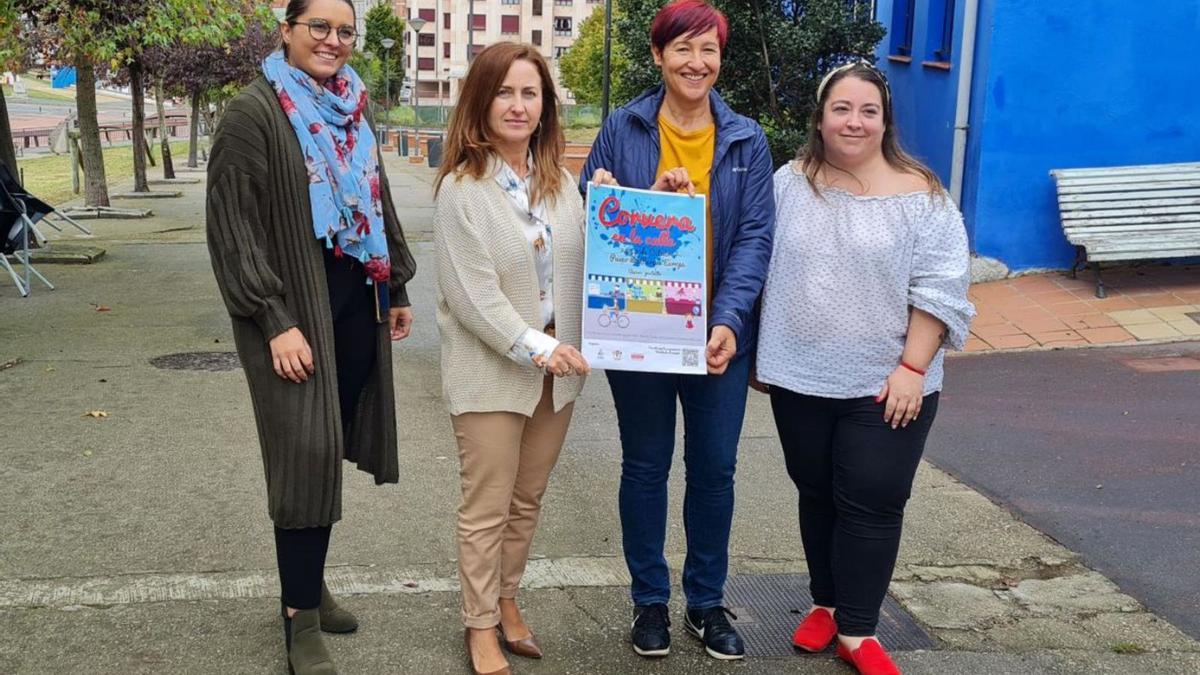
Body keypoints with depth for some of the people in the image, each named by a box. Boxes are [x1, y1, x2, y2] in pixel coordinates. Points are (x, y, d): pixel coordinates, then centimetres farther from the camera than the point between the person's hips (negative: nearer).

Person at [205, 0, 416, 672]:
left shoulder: (352, 111, 12)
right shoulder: (254, 113, -8)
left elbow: (380, 206, 21)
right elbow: (232, 226, -13)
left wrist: (398, 287, 17)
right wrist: (276, 321, -18)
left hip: (357, 306, 6)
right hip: (295, 310, -6)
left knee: (332, 450, 11)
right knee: (307, 454, -4)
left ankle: (311, 583, 26)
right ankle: (301, 615, 7)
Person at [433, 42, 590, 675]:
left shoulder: (560, 181, 6)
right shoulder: (461, 188, -12)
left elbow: (585, 262, 10)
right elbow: (471, 294, -17)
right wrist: (536, 348, -20)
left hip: (558, 366, 6)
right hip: (491, 371, -5)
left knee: (528, 499, 17)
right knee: (486, 509, 5)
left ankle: (506, 598, 36)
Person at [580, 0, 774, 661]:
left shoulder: (746, 140, 3)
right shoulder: (623, 129, 0)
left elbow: (755, 235, -4)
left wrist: (729, 321, -16)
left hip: (717, 331, 1)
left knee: (714, 468, 9)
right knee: (645, 465, 10)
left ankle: (707, 602, 26)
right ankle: (649, 599, 26)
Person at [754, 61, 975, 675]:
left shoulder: (919, 194, -7)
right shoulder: (789, 184, 2)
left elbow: (939, 289, -9)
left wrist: (912, 368, -13)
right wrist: (760, 351, 4)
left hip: (887, 385, -3)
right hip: (800, 379, 3)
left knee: (872, 504, 1)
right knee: (817, 495, 14)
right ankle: (826, 602, 32)